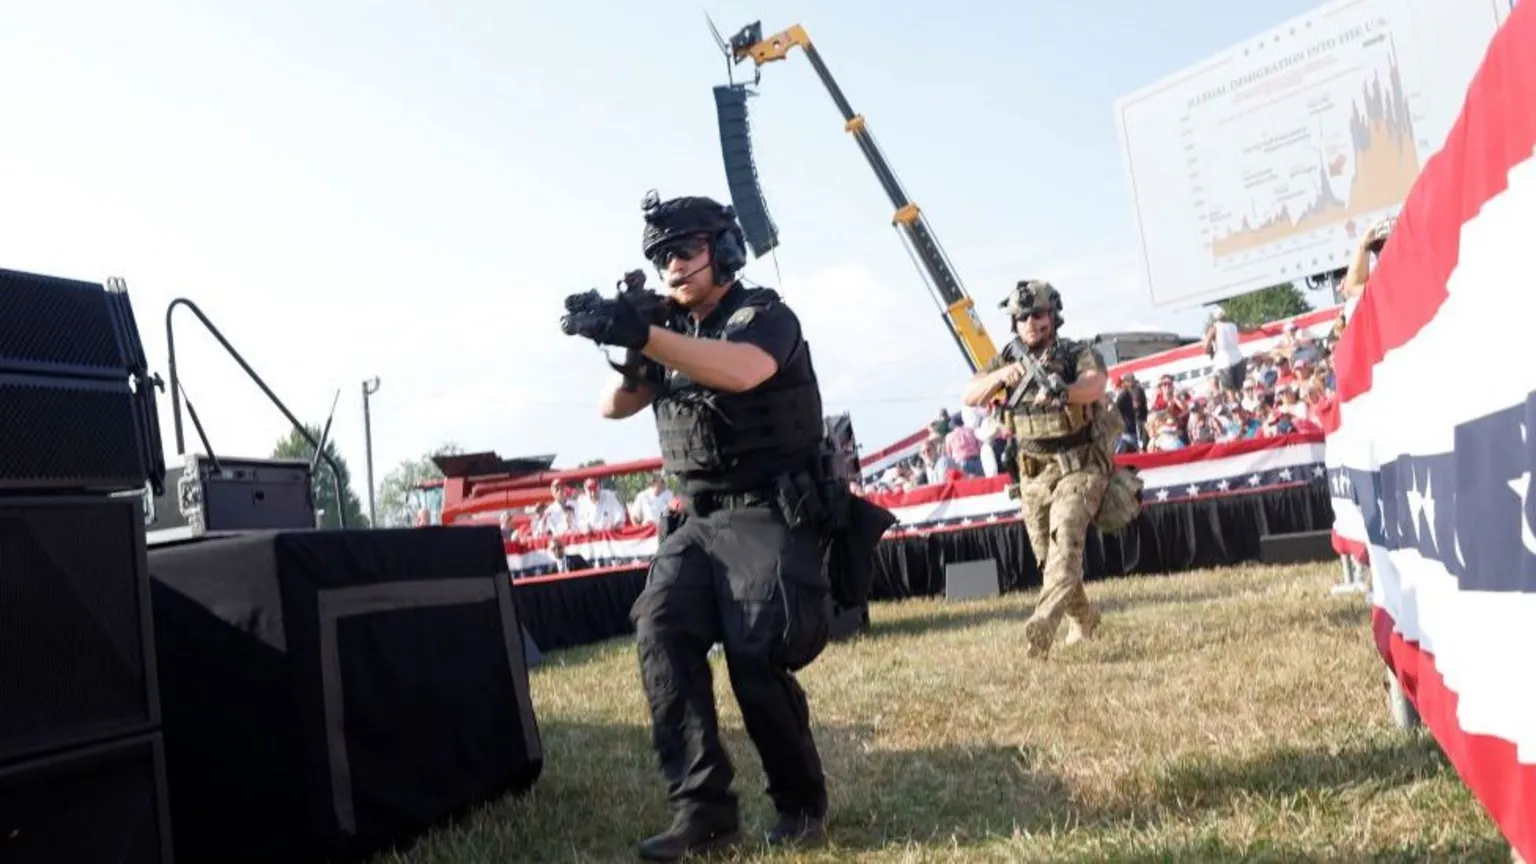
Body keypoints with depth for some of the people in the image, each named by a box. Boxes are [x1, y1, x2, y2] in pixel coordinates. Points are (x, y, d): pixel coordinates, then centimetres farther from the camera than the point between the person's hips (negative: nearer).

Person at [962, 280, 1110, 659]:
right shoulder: (1008, 358, 5)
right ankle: (1083, 620, 34)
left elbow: (1096, 384, -29)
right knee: (1047, 558, 12)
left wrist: (1062, 392, -49)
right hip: (1033, 475, 5)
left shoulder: (1078, 353, -7)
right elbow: (970, 398, -4)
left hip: (1078, 467, -5)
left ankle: (1043, 624, -34)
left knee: (1065, 541, -24)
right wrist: (1000, 375, -23)